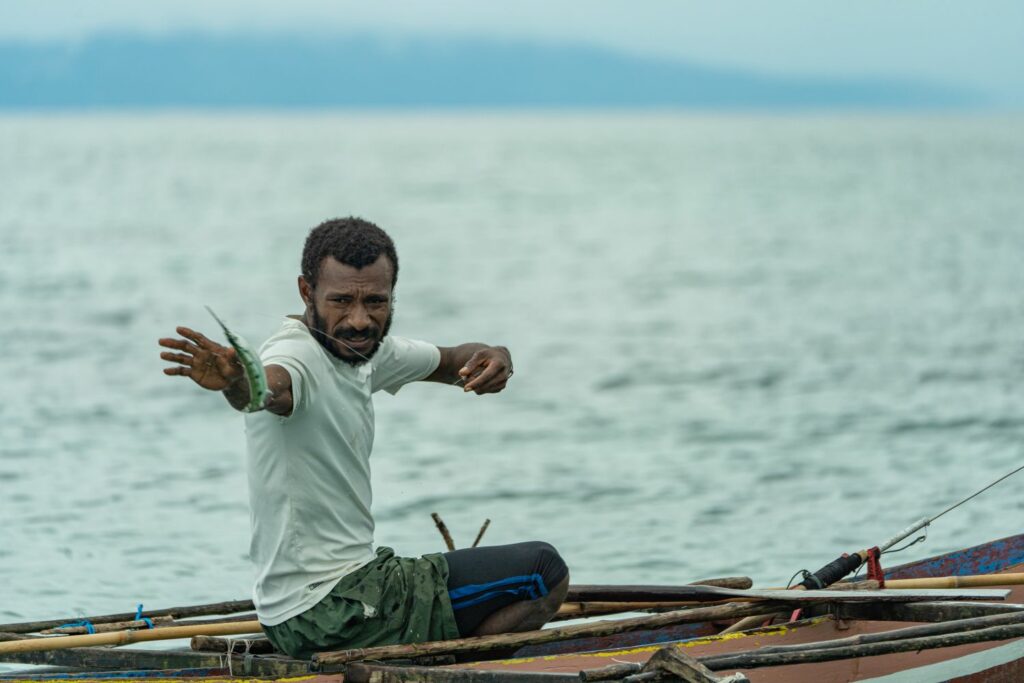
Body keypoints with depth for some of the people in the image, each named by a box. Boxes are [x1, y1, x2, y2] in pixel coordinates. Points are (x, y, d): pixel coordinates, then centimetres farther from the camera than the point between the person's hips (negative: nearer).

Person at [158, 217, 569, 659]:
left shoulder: (365, 350, 7)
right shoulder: (298, 354, -21)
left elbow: (452, 362, 20)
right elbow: (269, 385, -44)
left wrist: (492, 358, -5)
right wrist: (236, 382, -69)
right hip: (335, 614, -10)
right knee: (545, 572, -1)